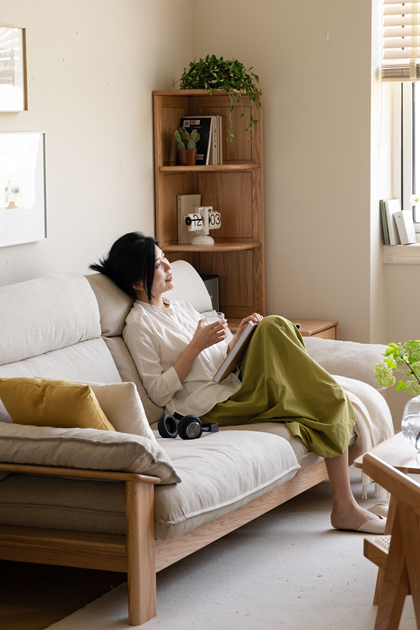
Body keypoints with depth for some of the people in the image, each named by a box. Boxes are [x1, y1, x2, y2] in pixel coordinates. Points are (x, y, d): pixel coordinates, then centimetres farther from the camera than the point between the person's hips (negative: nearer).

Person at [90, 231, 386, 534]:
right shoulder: (138, 325, -3)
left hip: (237, 389, 8)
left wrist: (240, 337, 1)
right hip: (213, 407, -8)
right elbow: (158, 392, -10)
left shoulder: (182, 307, 21)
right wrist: (196, 345, -14)